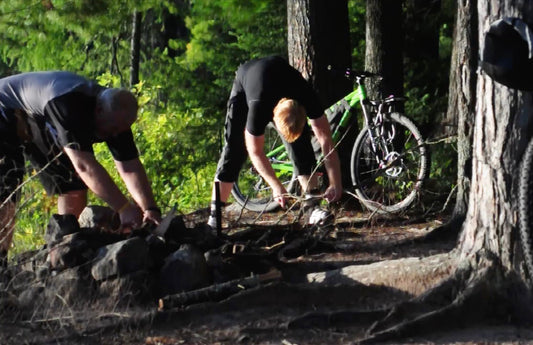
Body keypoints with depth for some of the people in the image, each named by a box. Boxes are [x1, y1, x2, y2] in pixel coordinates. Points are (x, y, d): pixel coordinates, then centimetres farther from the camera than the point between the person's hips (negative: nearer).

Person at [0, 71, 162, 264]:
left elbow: (131, 168, -18)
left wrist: (150, 209, -32)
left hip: (46, 135, 8)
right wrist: (125, 208, -51)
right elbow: (85, 166, -49)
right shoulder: (68, 105, -44)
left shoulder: (116, 117, -20)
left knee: (74, 189, -2)